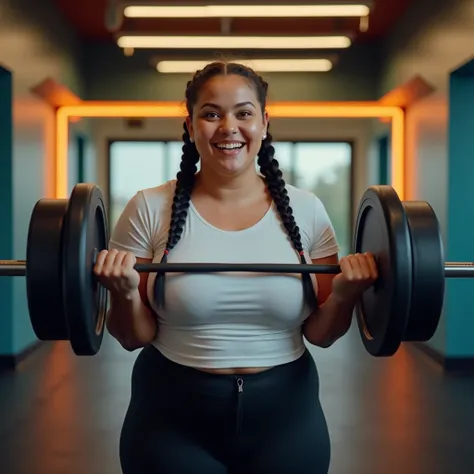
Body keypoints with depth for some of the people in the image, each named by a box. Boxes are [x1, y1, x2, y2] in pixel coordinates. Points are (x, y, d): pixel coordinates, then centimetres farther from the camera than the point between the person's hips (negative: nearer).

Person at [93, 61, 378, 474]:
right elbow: (134, 338, -2)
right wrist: (125, 293, -21)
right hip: (172, 416, -1)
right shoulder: (150, 209, -7)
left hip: (284, 413, 1)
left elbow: (319, 334, 2)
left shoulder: (304, 210, -3)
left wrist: (345, 294, -17)